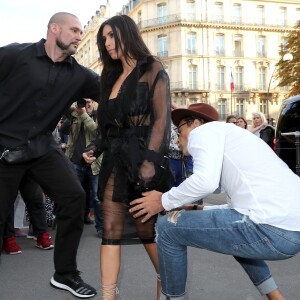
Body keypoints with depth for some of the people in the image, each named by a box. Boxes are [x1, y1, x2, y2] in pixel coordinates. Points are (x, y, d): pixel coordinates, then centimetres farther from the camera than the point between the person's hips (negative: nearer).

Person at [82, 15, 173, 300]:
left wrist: (150, 160, -20)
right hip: (115, 158, 6)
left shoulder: (152, 70, -1)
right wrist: (97, 147, 3)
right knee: (111, 230, -1)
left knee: (146, 228, 5)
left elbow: (162, 119, -10)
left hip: (141, 157, -6)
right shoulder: (113, 76, 19)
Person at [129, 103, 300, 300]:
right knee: (231, 223, 39)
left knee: (168, 226, 1)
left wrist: (163, 201, 0)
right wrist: (199, 210, 30)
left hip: (272, 228, -10)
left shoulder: (204, 130, 4)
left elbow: (205, 181, -15)